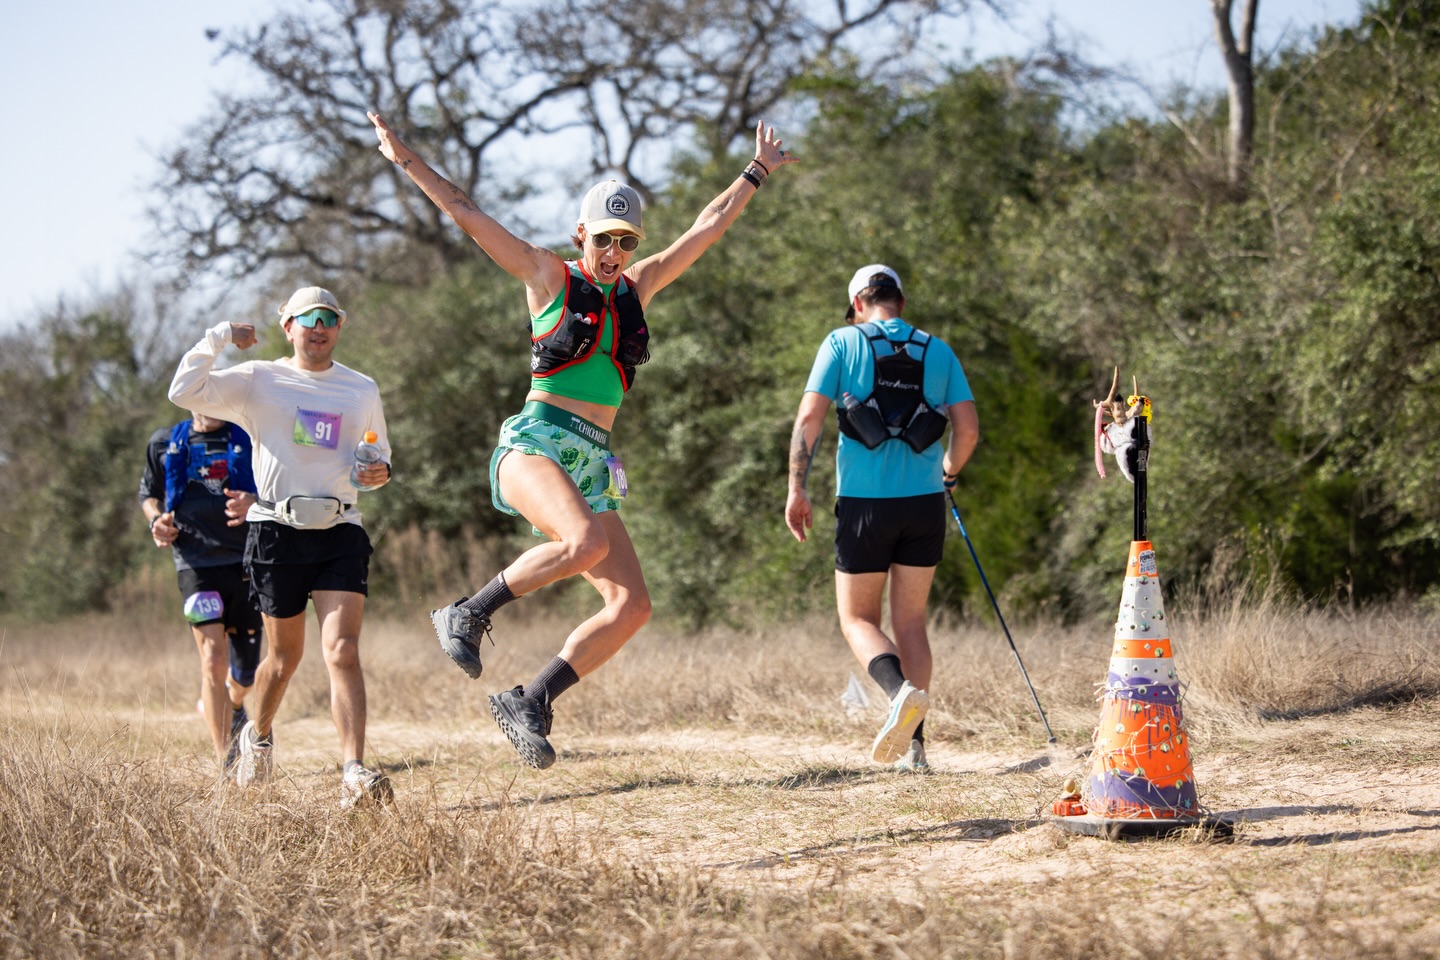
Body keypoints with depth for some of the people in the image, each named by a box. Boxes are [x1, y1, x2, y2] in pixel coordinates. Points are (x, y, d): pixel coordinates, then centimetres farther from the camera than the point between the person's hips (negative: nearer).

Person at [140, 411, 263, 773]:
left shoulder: (251, 439, 5)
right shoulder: (165, 443, 10)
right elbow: (149, 495, 24)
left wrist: (257, 503, -16)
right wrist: (157, 520, 2)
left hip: (248, 561, 1)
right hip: (197, 563, -1)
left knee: (246, 668, 7)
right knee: (213, 657, -16)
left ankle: (233, 704, 45)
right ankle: (228, 766, -15)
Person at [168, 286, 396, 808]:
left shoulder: (363, 389, 13)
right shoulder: (258, 381, 3)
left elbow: (380, 453, 24)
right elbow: (185, 392, -9)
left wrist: (379, 471, 1)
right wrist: (218, 337, -10)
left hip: (340, 533, 1)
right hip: (277, 530, -1)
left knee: (343, 652, -14)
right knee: (285, 655, 11)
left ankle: (354, 774, -21)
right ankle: (258, 736, 41)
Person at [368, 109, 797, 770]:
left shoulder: (638, 287, 19)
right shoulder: (549, 277, 6)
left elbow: (710, 225, 27)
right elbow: (466, 215, 2)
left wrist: (757, 172, 32)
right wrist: (408, 161, -3)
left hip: (593, 463, 6)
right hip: (536, 441, -6)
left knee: (631, 606, -9)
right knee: (586, 542, -36)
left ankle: (531, 702, 2)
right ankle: (469, 614, -16)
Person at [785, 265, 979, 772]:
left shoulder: (842, 343, 0)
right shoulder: (937, 351, 7)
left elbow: (809, 416, -9)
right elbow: (967, 430, 3)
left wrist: (796, 489, -3)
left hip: (864, 502, -3)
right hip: (924, 502, 3)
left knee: (857, 620, 9)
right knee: (910, 620, 13)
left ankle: (901, 689, -21)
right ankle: (912, 745, 8)